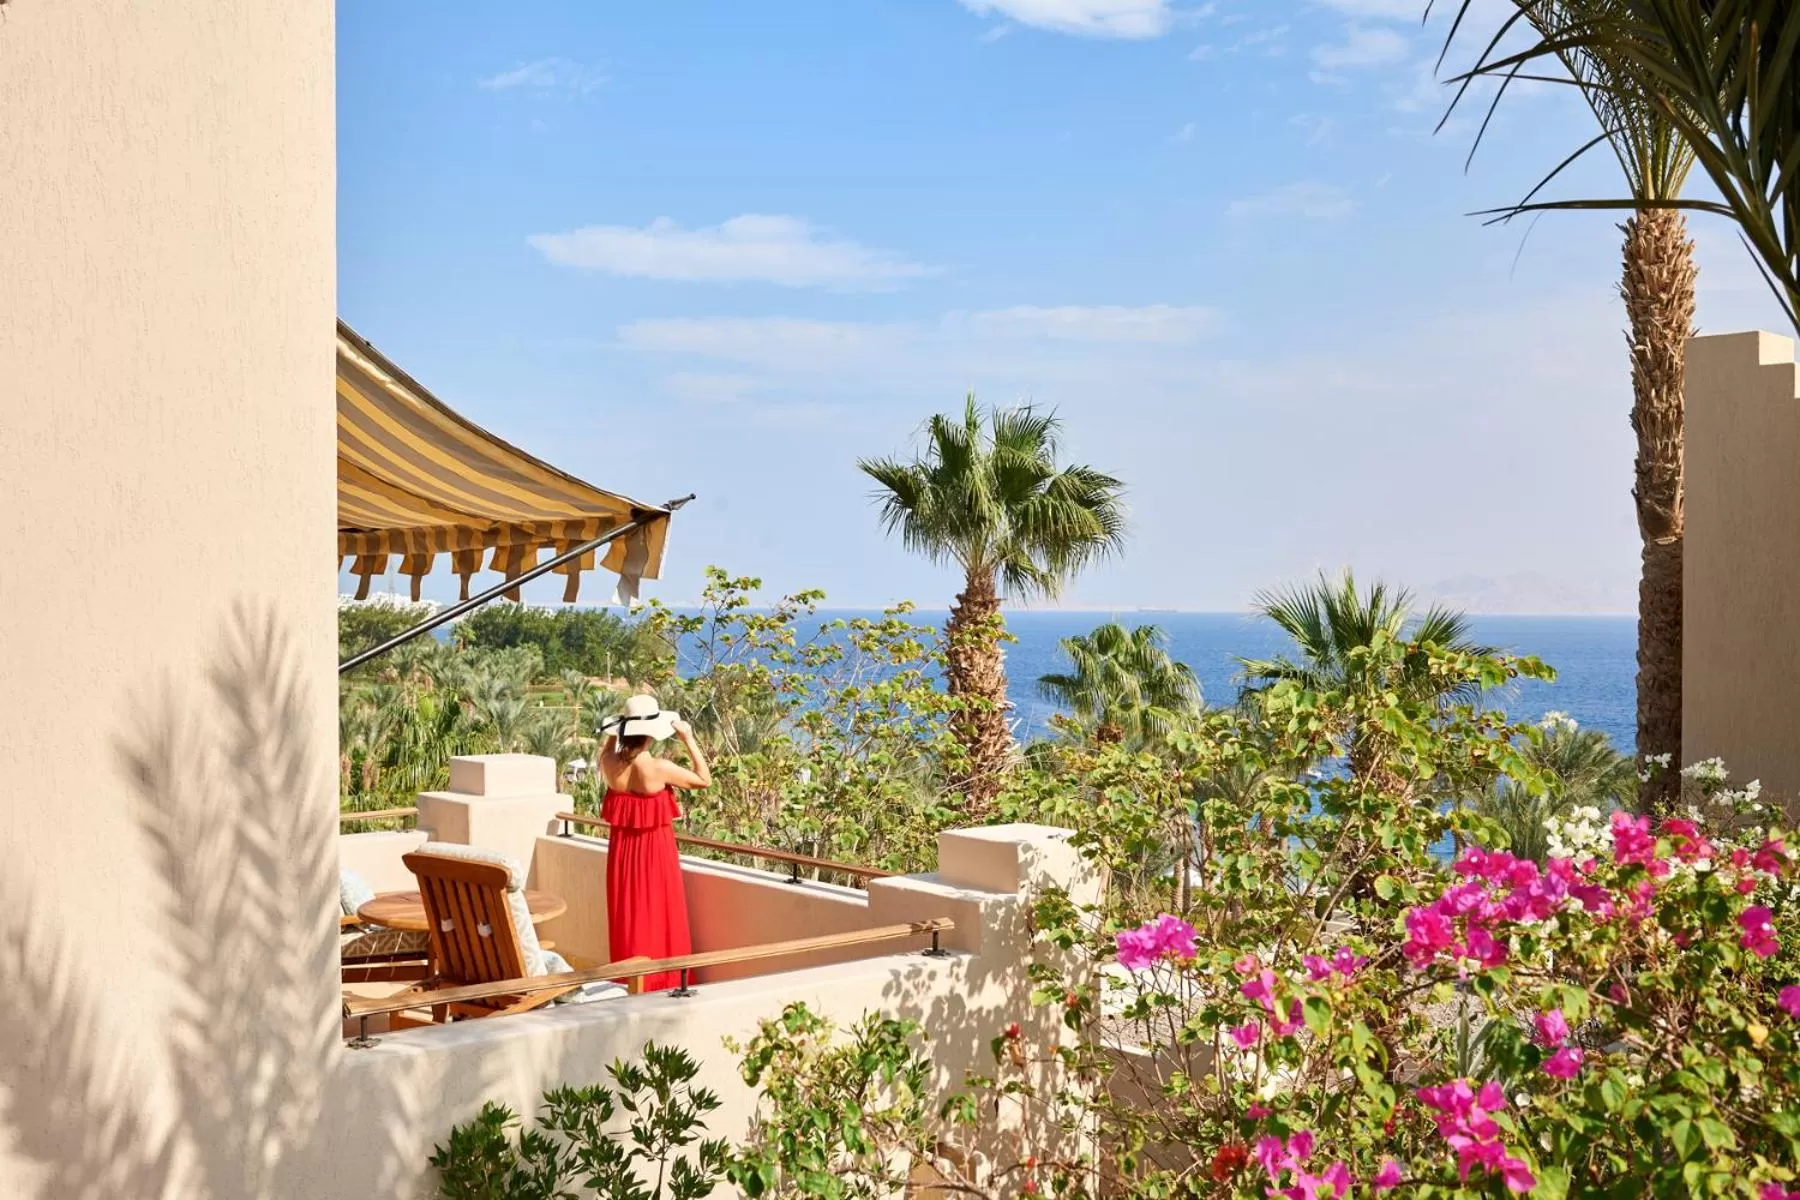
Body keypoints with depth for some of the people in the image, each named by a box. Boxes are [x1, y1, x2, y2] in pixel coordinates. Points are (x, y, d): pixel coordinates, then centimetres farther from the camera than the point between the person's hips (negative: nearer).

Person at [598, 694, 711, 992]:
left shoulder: (610, 764, -9)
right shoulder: (658, 768, -22)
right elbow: (704, 780, -8)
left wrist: (613, 732, 17)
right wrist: (689, 739, -7)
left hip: (622, 850, 4)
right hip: (655, 849, -4)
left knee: (628, 917, 15)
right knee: (658, 917, 7)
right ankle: (662, 982, 14)